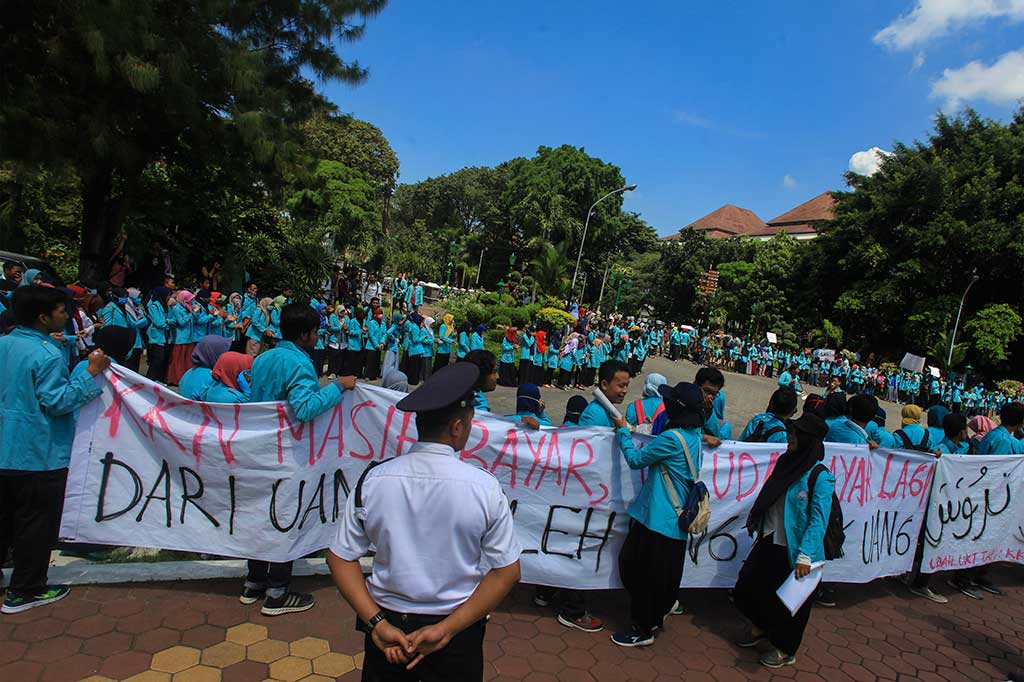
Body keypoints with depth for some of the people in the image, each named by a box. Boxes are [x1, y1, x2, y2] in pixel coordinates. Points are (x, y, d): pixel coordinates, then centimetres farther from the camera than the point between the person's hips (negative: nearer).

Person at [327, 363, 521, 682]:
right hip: (458, 639, -1)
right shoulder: (485, 487, -17)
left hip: (387, 627, 2)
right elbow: (507, 572, -14)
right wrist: (447, 629, -12)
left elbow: (341, 558, -7)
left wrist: (377, 622, -9)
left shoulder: (373, 480, -12)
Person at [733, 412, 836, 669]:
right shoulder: (785, 461, 1)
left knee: (787, 601, 12)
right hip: (769, 542, 7)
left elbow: (818, 519, -22)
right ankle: (760, 628, 45)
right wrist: (755, 519, 19)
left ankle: (786, 651, 37)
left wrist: (805, 554, -27)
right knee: (746, 587, 16)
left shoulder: (820, 476, -20)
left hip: (792, 550, -7)